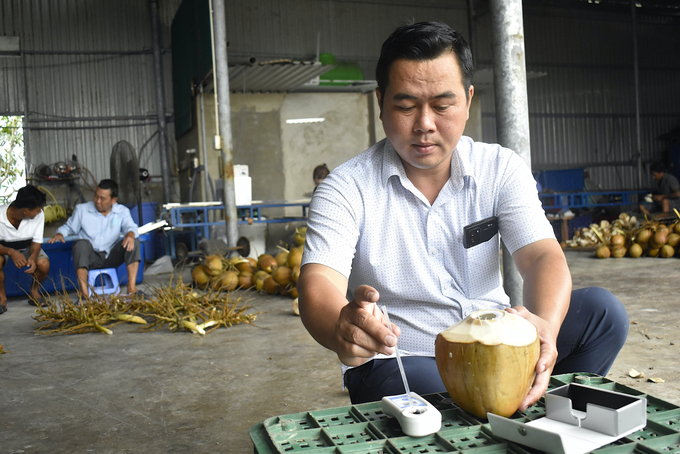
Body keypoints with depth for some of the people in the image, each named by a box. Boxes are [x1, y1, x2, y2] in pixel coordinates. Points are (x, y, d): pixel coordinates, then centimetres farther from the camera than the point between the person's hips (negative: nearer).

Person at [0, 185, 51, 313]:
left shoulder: (39, 215, -21)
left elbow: (37, 241, -13)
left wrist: (33, 257, -34)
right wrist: (11, 252, -45)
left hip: (27, 247, 2)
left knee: (44, 264, -27)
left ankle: (34, 290, 6)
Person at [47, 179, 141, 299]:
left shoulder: (122, 211, 8)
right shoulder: (82, 210, 8)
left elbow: (130, 226, -8)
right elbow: (69, 227, 16)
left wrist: (130, 234, -33)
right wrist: (60, 234, -8)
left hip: (112, 256, 1)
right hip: (91, 257, -1)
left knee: (134, 241, -24)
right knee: (81, 244, -34)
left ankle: (132, 287, -31)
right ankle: (84, 292, -44)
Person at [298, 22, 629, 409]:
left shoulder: (502, 169, -1)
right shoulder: (346, 189, -9)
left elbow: (542, 256, -13)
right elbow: (318, 284, -21)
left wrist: (545, 326, -37)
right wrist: (342, 328, -47)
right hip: (398, 361, -3)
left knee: (601, 310, -14)